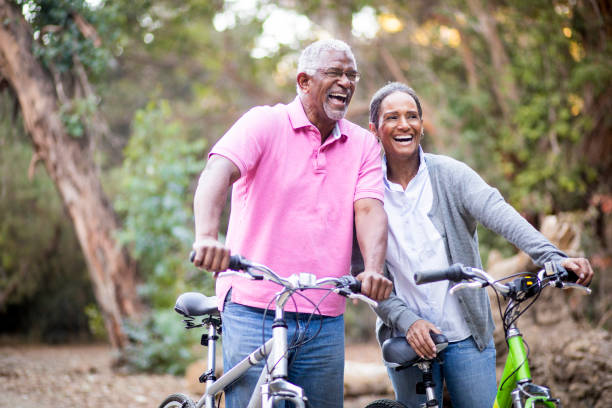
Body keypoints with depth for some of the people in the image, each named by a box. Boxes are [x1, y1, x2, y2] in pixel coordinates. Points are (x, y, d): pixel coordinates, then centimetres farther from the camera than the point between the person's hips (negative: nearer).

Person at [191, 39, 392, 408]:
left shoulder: (364, 145, 11)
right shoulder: (264, 123, -1)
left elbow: (369, 209, -4)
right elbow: (218, 173, -18)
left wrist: (374, 269, -25)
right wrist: (207, 236, -38)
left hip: (326, 323, 4)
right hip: (254, 311, -4)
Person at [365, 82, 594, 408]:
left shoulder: (450, 174, 0)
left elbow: (498, 213, -16)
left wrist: (551, 256, -31)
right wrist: (406, 320, -17)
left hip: (466, 333, 0)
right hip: (407, 339, 0)